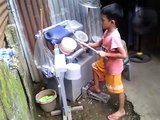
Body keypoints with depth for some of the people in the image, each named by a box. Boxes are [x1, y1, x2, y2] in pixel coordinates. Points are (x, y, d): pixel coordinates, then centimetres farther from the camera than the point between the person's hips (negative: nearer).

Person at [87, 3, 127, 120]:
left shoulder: (114, 36, -33)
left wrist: (105, 54, -29)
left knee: (117, 88, 7)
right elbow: (100, 43, 10)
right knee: (95, 66, 28)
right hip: (106, 62, 9)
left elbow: (123, 55, -34)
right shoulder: (107, 32, -5)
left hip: (114, 66, -9)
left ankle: (121, 110, 28)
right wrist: (88, 44, -2)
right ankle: (97, 88, 48)